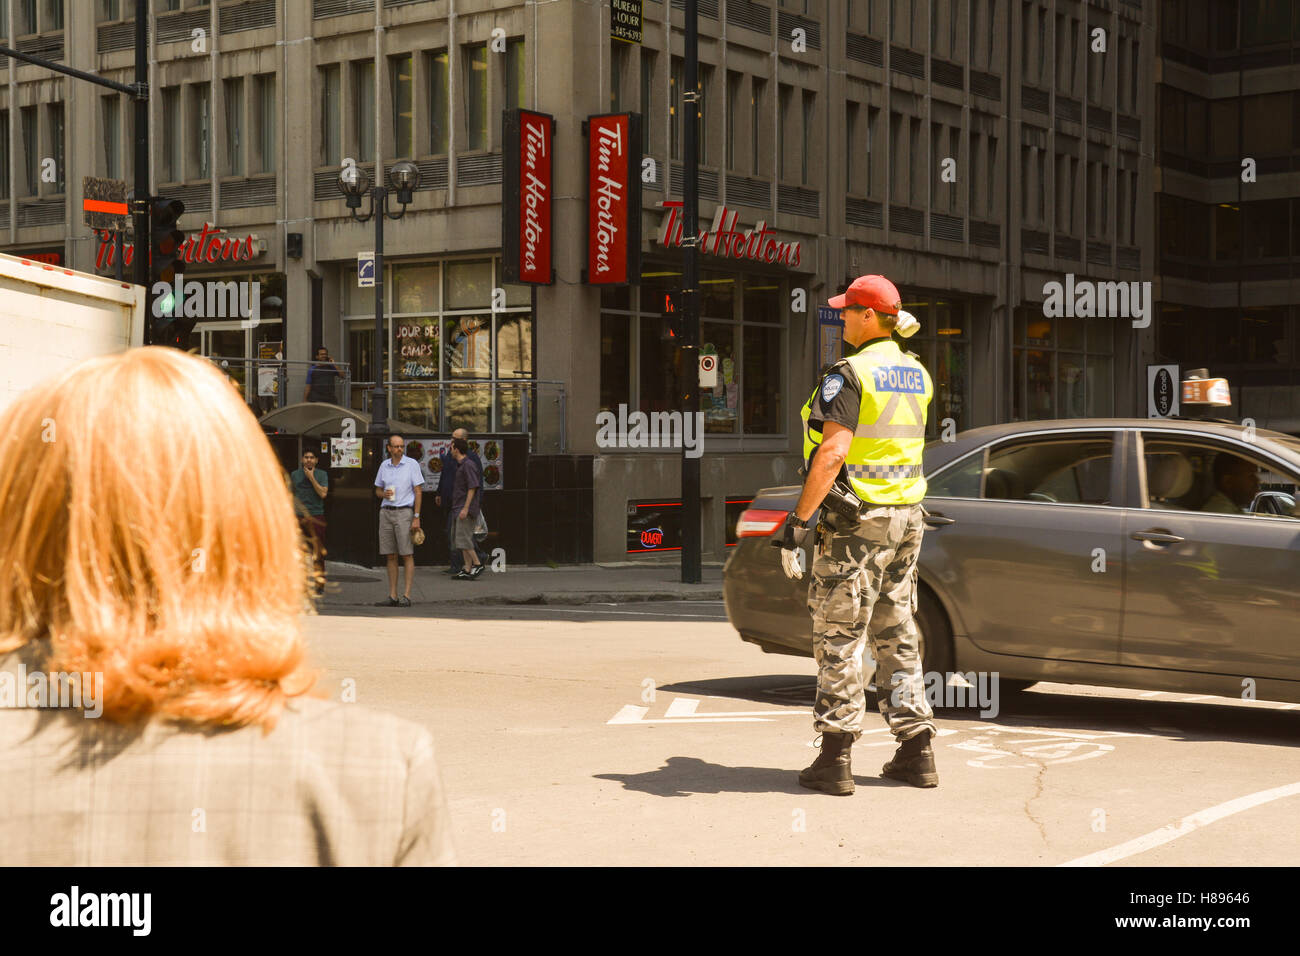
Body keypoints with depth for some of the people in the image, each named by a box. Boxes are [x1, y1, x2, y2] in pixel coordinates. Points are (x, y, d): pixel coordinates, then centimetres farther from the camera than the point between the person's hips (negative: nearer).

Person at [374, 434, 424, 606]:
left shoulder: (412, 464, -2)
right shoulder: (384, 465, 11)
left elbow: (418, 492, -3)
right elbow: (378, 490, 19)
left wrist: (416, 517, -10)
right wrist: (384, 494, -6)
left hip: (404, 512, -5)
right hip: (386, 512, 5)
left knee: (407, 555, -6)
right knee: (390, 556, 5)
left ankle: (406, 596, -6)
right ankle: (392, 596, 9)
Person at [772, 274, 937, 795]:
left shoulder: (849, 373, -14)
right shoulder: (917, 375, 11)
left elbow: (834, 449, -23)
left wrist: (800, 520, -23)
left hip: (856, 519, -8)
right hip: (907, 517, 8)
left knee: (839, 637, -2)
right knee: (896, 635, 14)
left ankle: (834, 758, -3)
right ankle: (916, 751, 15)